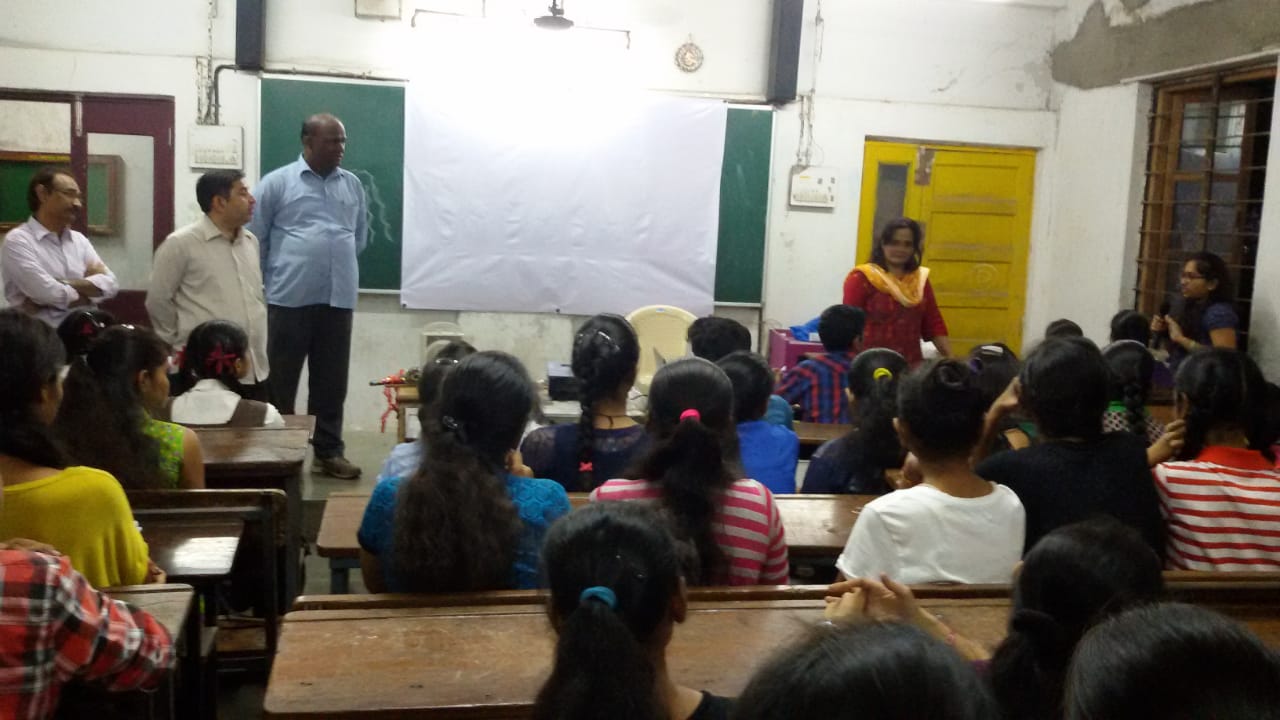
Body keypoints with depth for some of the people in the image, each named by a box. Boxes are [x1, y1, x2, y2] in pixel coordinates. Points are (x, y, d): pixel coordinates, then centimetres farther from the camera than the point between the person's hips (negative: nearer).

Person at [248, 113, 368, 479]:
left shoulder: (353, 185, 11)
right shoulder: (277, 182, -1)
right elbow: (254, 238, 1)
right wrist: (277, 276, 5)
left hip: (339, 299, 4)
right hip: (290, 298, -3)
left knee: (331, 381, 9)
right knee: (280, 380, 4)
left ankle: (329, 452, 18)